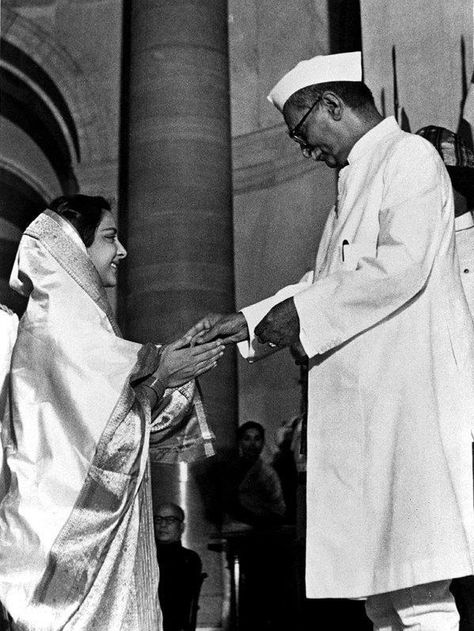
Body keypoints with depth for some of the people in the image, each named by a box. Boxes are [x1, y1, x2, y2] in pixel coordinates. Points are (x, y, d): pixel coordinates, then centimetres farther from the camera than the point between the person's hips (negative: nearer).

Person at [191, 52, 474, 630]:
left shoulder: (410, 156, -3)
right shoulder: (355, 181, 25)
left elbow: (402, 264, -17)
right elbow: (326, 282, 28)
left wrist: (301, 312, -11)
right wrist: (247, 322, 19)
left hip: (412, 391, -9)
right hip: (362, 402, 9)